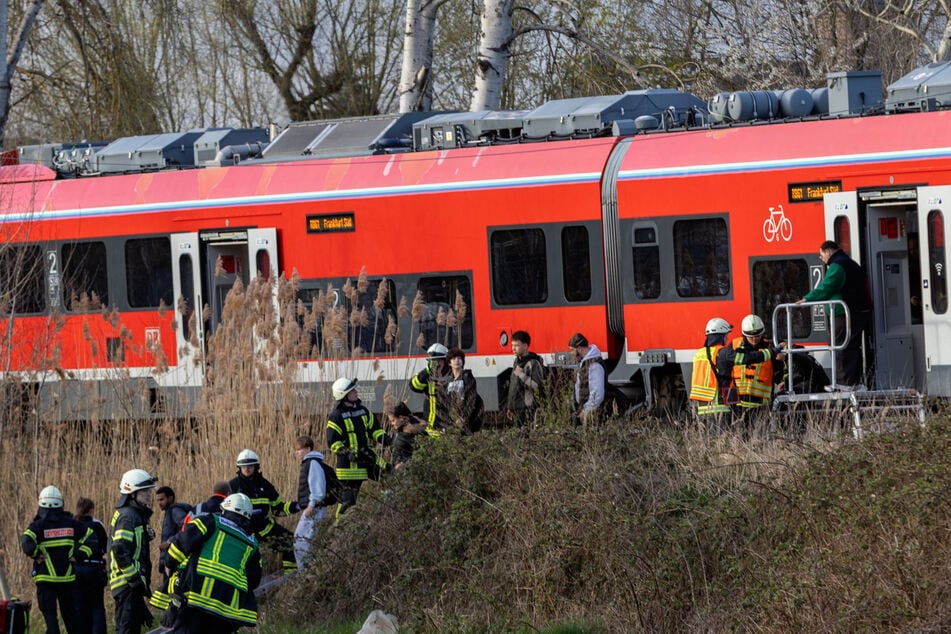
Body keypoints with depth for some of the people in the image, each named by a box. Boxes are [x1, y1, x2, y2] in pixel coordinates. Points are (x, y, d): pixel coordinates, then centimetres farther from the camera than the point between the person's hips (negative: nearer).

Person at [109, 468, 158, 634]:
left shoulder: (136, 514, 19)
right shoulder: (128, 516, -14)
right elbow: (120, 551, -22)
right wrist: (136, 580, -21)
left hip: (130, 584, 11)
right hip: (128, 584, -11)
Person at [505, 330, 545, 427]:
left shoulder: (533, 363, -10)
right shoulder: (517, 362, 16)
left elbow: (537, 386, -19)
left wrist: (522, 375, -21)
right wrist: (509, 407, 23)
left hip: (528, 409, -8)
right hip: (517, 410, 8)